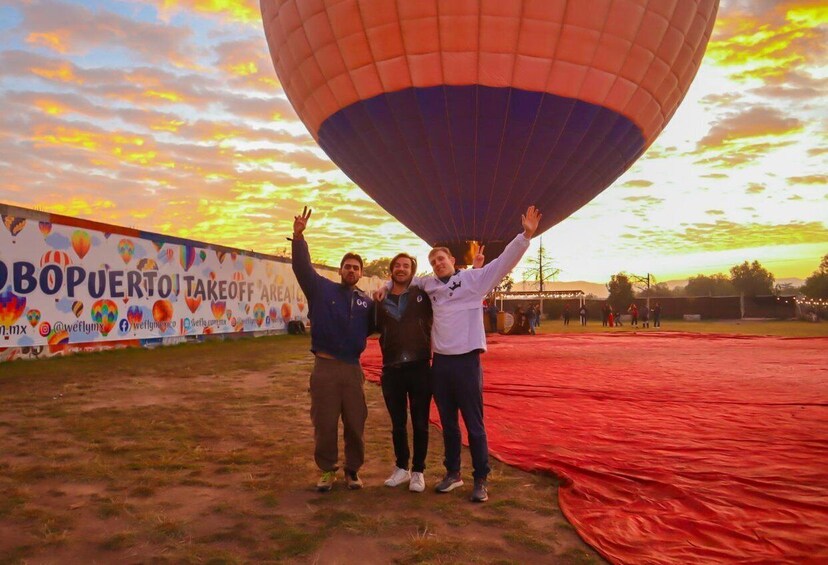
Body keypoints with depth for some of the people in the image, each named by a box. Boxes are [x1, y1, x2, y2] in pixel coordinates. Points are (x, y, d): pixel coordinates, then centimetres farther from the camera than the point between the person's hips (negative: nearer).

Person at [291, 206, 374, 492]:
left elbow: (372, 328, 15)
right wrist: (298, 236, -20)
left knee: (355, 423, 8)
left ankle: (353, 469, 25)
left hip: (352, 369, 3)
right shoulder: (322, 289, 2)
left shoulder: (366, 301, 10)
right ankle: (327, 470, 22)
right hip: (324, 367, -2)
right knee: (324, 423, 6)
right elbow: (302, 267, -9)